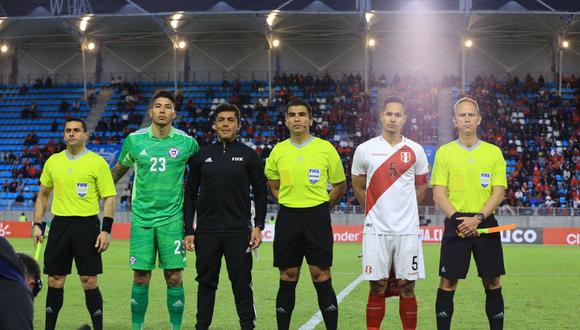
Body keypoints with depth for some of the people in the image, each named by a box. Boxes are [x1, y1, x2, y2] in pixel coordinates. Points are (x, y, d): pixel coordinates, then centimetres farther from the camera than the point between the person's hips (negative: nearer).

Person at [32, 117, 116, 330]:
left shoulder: (97, 162, -2)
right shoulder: (53, 161, 10)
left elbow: (109, 198, -3)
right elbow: (43, 194, 19)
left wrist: (106, 230, -11)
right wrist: (37, 224, 11)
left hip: (87, 224, -3)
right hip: (59, 223, 4)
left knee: (89, 281, -4)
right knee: (55, 281, 5)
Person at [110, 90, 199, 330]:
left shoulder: (186, 143, -1)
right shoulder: (134, 140, 2)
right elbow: (118, 170, 17)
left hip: (172, 218, -1)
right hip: (141, 218, 1)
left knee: (174, 278, -1)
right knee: (140, 279, 1)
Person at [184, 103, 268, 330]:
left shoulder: (249, 155, 3)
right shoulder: (201, 156, 8)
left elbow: (260, 192, 4)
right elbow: (190, 194, 9)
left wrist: (258, 227, -5)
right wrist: (188, 230, 3)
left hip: (239, 230, -2)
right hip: (207, 231, 2)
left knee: (242, 283, -1)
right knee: (206, 283, 7)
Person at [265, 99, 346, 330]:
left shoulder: (325, 148, 0)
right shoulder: (279, 150, 7)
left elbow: (340, 185, 8)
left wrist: (321, 208, 4)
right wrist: (289, 204, 11)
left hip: (317, 217, -2)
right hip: (287, 218, 3)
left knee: (322, 279, -4)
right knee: (287, 280, 6)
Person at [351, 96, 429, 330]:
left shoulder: (415, 151, 4)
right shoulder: (365, 150, 2)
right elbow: (358, 187, 14)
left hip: (407, 230, 1)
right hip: (376, 229, -1)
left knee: (407, 287, 3)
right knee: (377, 288, 2)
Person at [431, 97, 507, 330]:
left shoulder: (494, 152, 6)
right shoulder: (444, 152, 4)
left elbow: (499, 192, 1)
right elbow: (438, 194, 0)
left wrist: (477, 218, -13)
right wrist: (457, 218, -14)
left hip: (485, 223, 1)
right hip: (455, 224, -1)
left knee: (492, 282, 4)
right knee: (448, 283, -2)